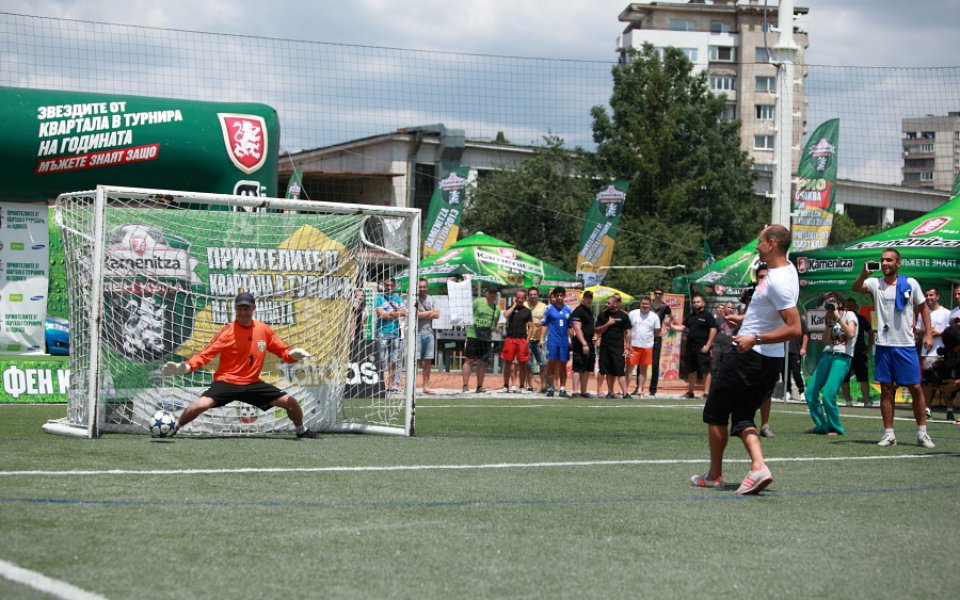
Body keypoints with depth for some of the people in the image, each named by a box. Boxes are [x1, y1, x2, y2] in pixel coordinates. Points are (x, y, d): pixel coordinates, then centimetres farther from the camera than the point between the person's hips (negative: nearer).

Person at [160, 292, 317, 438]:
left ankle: (301, 431, 28)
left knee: (291, 402, -2)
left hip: (253, 383, 4)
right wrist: (184, 367, -27)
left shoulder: (264, 330, 2)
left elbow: (282, 351, 10)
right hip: (226, 382, -4)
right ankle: (173, 429, -1)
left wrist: (293, 355, -14)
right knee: (200, 405, -28)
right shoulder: (227, 331, -10)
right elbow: (205, 354, -12)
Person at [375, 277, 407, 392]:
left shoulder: (398, 298, 18)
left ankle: (395, 384, 1)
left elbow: (404, 312, 4)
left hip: (396, 332, 3)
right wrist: (397, 313, 0)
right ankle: (385, 385, -11)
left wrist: (389, 313, -3)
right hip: (383, 333, -3)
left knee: (395, 361, 0)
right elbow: (381, 314, -6)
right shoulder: (379, 299, 8)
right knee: (383, 361, -8)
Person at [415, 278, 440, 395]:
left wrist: (424, 314, -8)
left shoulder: (431, 299, 15)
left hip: (429, 333, 6)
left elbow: (437, 315, 6)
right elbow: (417, 314, -13)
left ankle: (426, 386, 12)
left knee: (428, 361, 7)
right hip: (417, 333, -6)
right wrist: (431, 312, 0)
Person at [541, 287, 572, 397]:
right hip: (552, 341, -3)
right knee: (551, 363, -3)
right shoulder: (549, 309, 0)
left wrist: (571, 340, 11)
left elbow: (570, 327, 14)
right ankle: (550, 388, 3)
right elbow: (543, 324, 1)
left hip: (564, 341, 3)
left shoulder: (568, 310, 8)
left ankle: (562, 389, 7)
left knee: (563, 365, 5)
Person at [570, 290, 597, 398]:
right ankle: (574, 391, -12)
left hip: (589, 343, 9)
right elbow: (577, 329, -18)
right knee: (578, 369, -10)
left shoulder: (589, 311, 18)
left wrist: (593, 336, 15)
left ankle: (583, 391, 17)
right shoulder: (578, 311, -10)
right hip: (580, 344, -9)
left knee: (587, 370, 11)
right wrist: (584, 344, -23)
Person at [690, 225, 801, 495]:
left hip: (749, 357, -9)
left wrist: (755, 339, -32)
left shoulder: (779, 281, -24)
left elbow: (794, 328, -29)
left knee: (715, 413, 7)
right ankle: (758, 467, -10)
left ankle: (714, 474, 16)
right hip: (770, 361, 9)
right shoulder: (786, 269, 7)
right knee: (742, 418, 11)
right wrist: (745, 319, 26)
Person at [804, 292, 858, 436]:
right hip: (827, 356, 7)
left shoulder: (849, 315, 1)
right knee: (811, 393, -1)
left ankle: (836, 429, -3)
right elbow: (825, 340, 7)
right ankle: (821, 426, 13)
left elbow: (851, 334, -17)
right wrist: (830, 322, -2)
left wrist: (838, 317, -13)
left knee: (828, 395, -18)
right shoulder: (828, 318, 19)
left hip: (842, 358, -7)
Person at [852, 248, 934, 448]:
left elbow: (923, 307, 11)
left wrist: (928, 334, 3)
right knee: (886, 390, 3)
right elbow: (856, 288, -17)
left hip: (906, 346, -1)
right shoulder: (875, 283, 2)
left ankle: (922, 433, 10)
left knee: (916, 388, 0)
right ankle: (889, 434, 9)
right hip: (883, 345, 1)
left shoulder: (911, 283, 1)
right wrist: (864, 274, -38)